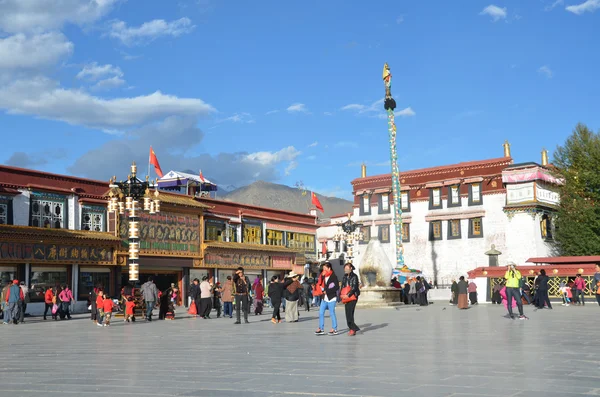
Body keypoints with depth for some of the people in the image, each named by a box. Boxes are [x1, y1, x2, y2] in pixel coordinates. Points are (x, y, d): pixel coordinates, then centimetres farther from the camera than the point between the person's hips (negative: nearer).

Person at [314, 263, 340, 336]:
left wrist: (327, 291, -14)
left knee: (332, 313, -2)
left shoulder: (333, 276, -8)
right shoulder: (323, 276, 12)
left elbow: (337, 287, -14)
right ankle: (321, 329, 10)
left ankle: (334, 329, 7)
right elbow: (320, 284, 15)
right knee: (321, 313, 4)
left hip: (331, 297, -7)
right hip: (324, 297, 7)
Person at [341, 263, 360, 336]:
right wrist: (341, 295, 3)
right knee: (347, 313, 4)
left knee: (350, 313, -14)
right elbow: (342, 286, 19)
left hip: (352, 297, -7)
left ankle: (352, 329, -8)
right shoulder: (345, 277, 15)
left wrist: (348, 295, -19)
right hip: (346, 297, 7)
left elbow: (354, 287, -13)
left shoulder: (354, 276, -6)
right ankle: (352, 329, 11)